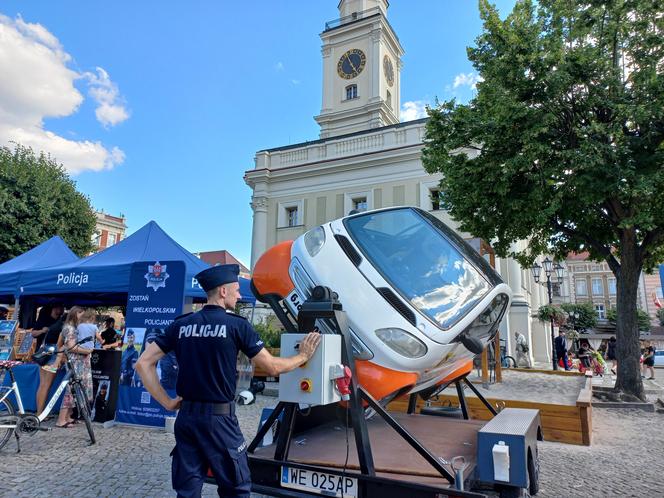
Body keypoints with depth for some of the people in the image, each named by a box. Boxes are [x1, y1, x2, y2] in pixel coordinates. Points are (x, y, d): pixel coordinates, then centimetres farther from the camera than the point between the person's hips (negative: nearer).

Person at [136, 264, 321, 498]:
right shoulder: (237, 325, -10)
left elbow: (144, 363, 2)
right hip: (219, 418, -5)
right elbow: (272, 367, -6)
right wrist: (303, 356, 10)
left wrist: (167, 402, 6)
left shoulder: (181, 325, 3)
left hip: (186, 416, 5)